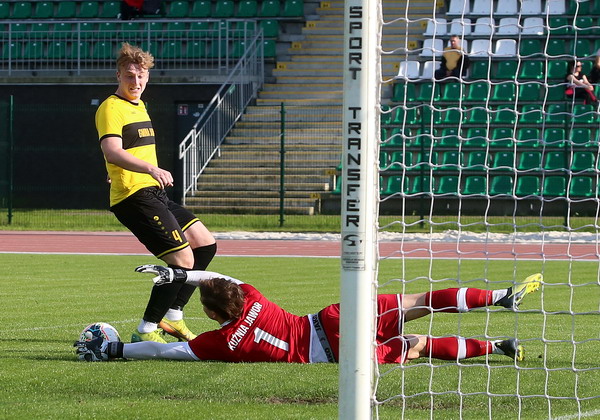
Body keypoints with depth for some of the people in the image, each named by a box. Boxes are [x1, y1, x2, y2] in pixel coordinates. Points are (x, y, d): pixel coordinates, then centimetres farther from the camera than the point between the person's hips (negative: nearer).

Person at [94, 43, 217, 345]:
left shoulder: (139, 106, 19)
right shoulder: (111, 108, -12)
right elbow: (112, 151, -28)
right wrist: (150, 168, -40)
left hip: (154, 193, 10)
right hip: (133, 197, -10)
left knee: (205, 245, 14)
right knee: (183, 260, -16)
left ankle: (172, 317, 17)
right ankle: (145, 332, -9)